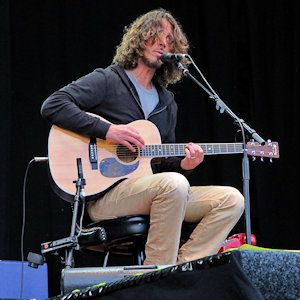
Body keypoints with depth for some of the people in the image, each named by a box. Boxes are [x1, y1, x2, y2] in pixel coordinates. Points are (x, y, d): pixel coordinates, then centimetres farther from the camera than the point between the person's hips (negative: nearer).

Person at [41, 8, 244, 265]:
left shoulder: (167, 103, 22)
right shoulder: (106, 81, 2)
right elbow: (53, 106, -13)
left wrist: (183, 164, -1)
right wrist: (107, 130, -19)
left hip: (152, 193, 7)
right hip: (103, 194, -7)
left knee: (231, 199, -9)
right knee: (174, 185, -36)